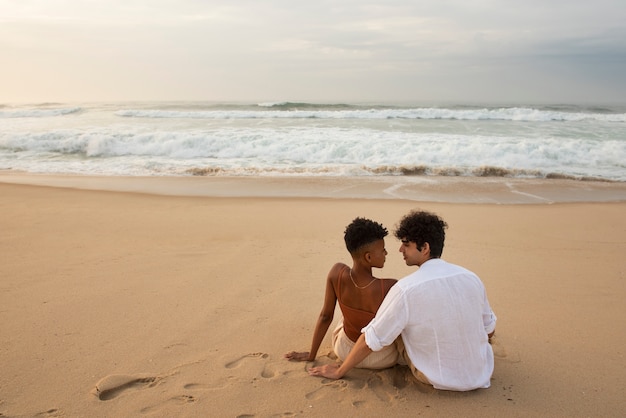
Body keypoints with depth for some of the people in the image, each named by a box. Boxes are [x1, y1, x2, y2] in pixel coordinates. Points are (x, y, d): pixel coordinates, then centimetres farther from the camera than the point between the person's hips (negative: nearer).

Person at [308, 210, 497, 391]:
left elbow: (370, 341, -14)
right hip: (481, 375, 4)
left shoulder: (405, 289, -22)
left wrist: (338, 372, 0)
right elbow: (490, 330, 6)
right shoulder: (472, 278, -9)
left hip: (440, 379, -3)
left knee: (400, 326, 18)